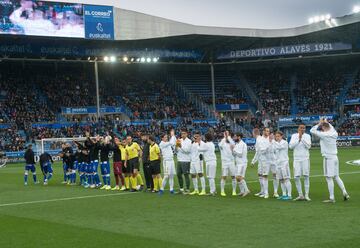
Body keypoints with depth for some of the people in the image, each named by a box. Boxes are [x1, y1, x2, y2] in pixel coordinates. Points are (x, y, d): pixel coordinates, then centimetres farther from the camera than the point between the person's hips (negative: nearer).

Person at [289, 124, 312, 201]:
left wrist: (302, 138, -17)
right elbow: (290, 146, -5)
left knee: (306, 176, -3)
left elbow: (308, 146, -11)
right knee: (296, 177, -2)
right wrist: (298, 139, -13)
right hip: (296, 159, 1)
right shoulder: (294, 136, 6)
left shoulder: (307, 136, 2)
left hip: (305, 158, -1)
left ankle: (306, 195, 0)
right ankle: (300, 195, 8)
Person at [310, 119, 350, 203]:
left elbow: (312, 130, -9)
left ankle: (332, 198, -1)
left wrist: (319, 123, 0)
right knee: (336, 177, 18)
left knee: (329, 178, -3)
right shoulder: (334, 134, 5)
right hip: (335, 157, 8)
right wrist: (327, 122, 32)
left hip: (328, 158, -7)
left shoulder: (324, 135, -16)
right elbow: (331, 128, 30)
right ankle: (345, 193, 13)